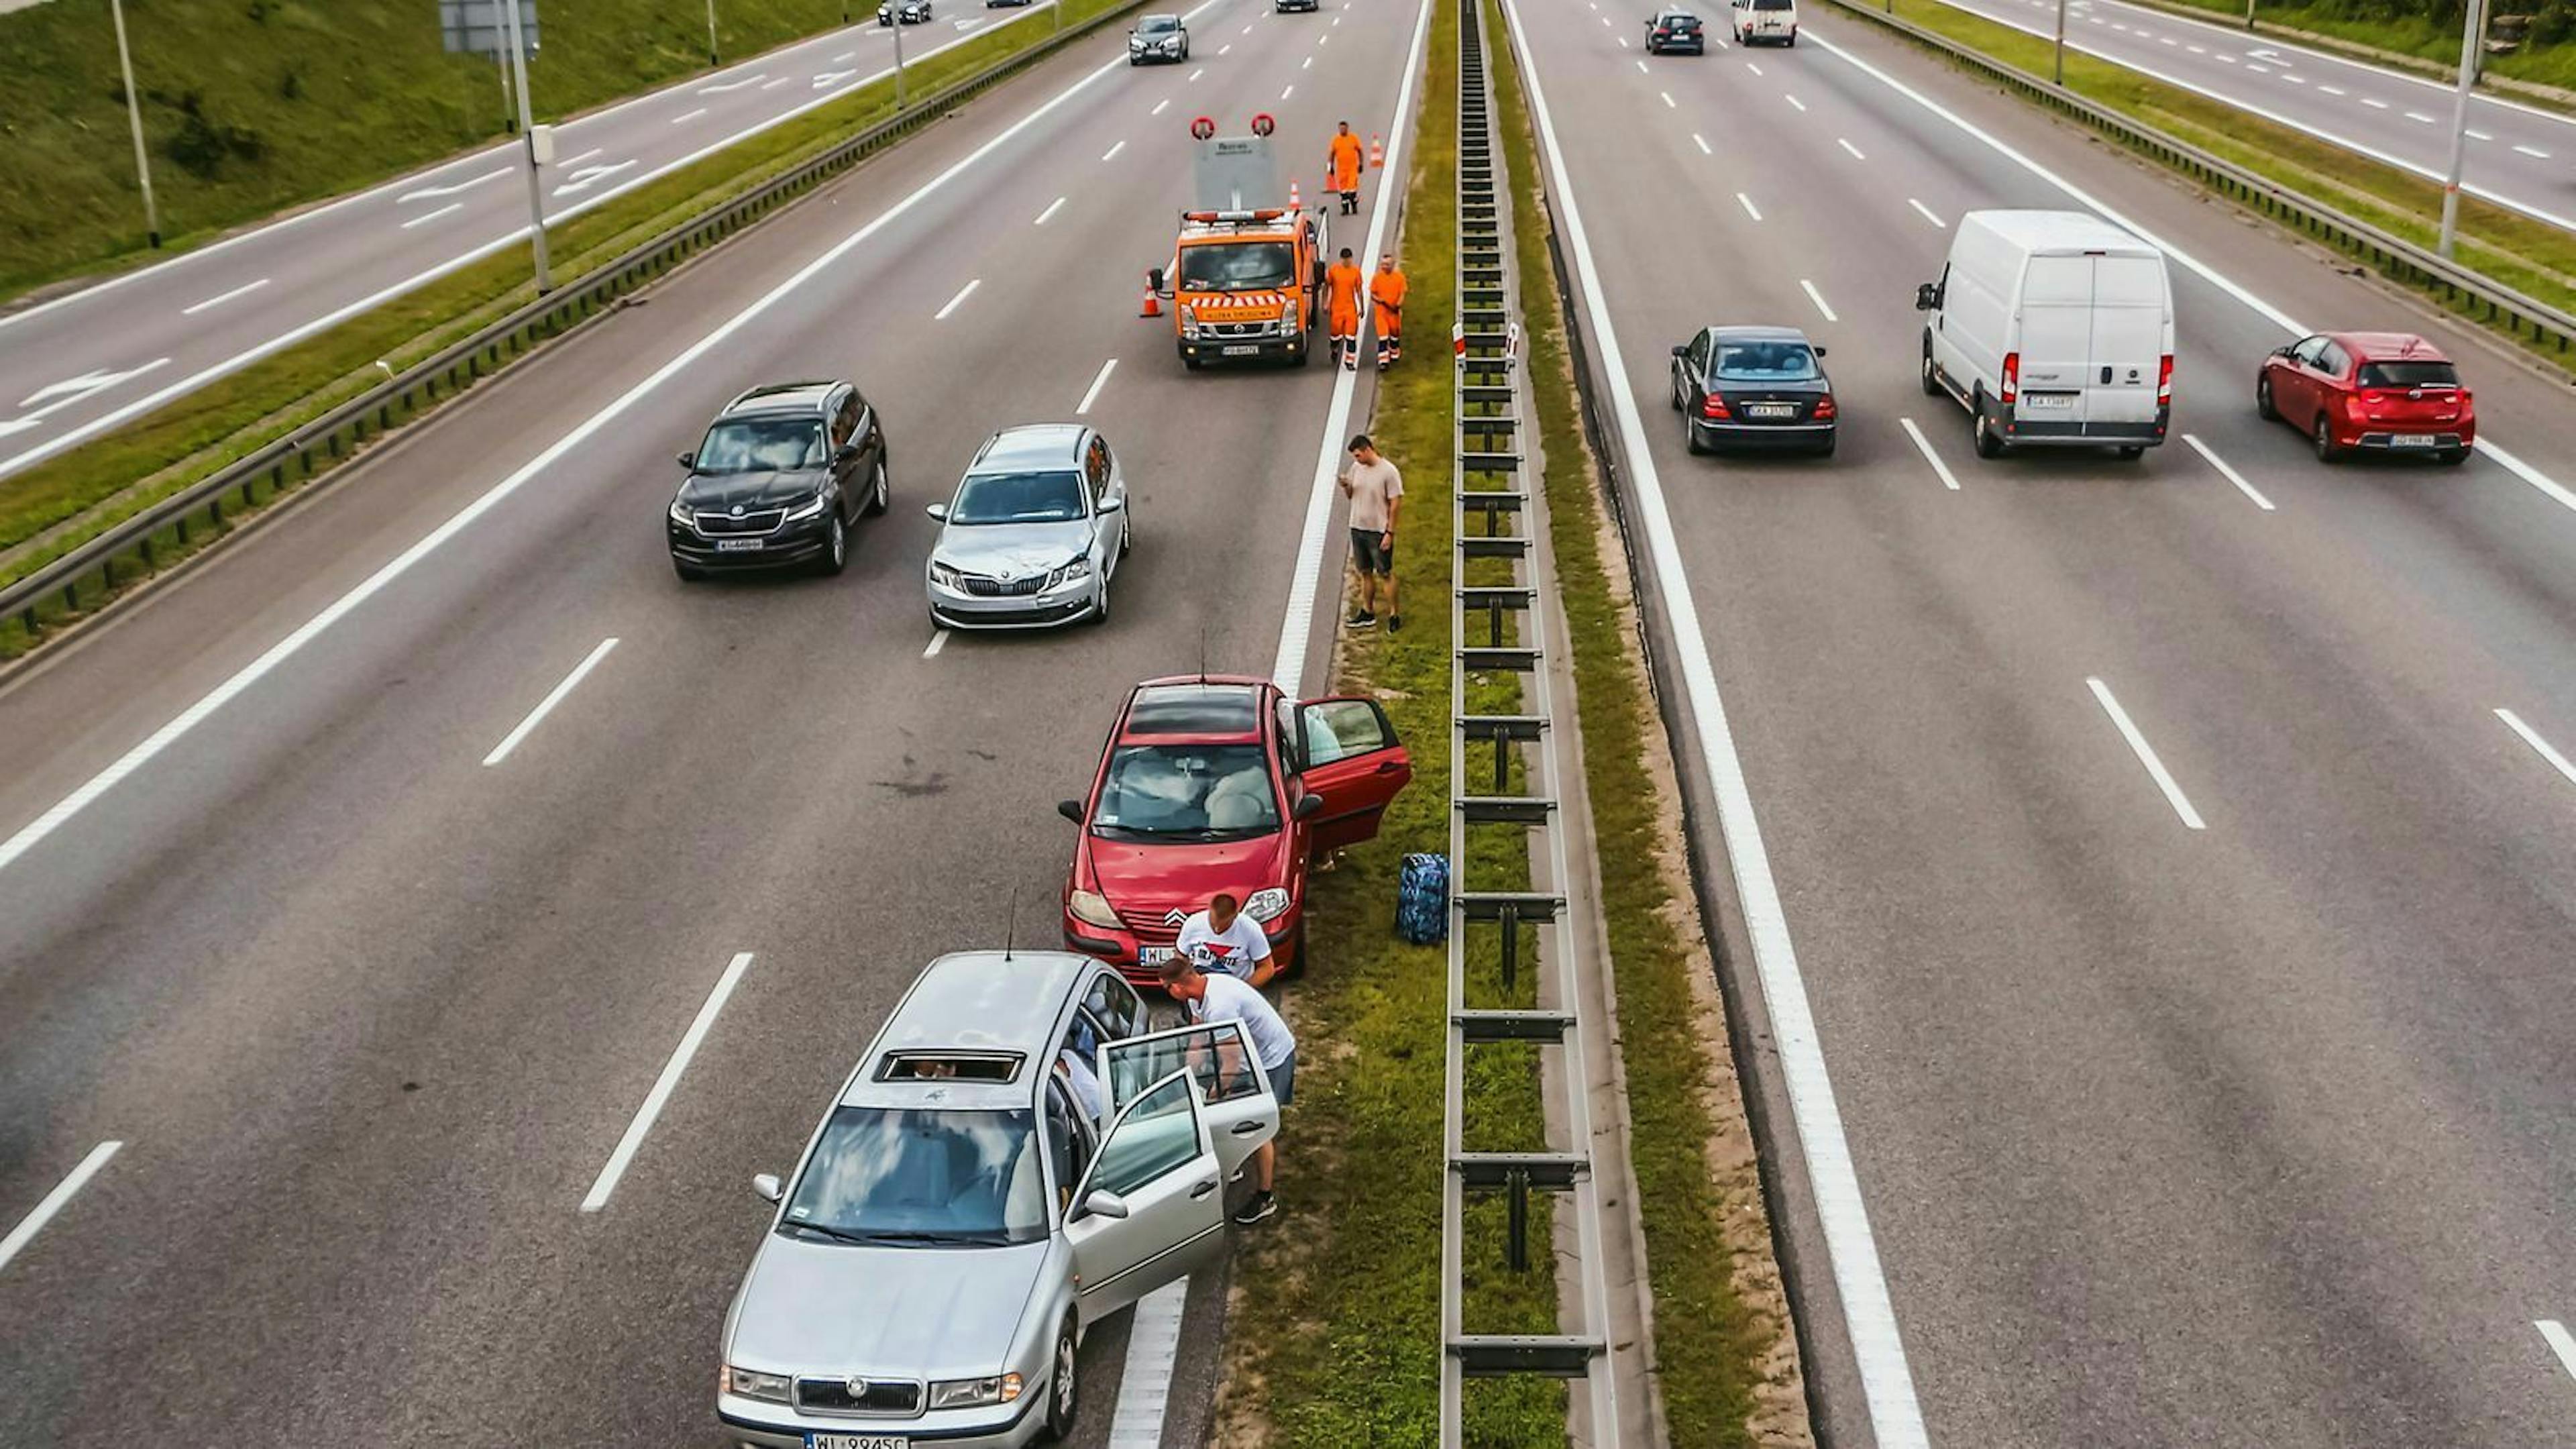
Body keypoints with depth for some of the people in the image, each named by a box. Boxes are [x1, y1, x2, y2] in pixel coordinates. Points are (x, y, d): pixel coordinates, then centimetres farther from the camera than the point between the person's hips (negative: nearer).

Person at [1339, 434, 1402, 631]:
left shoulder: (1389, 472, -14)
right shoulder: (1356, 468, 5)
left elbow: (1395, 504, -13)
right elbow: (1350, 496, 15)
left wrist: (1390, 533, -16)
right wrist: (1346, 487, -8)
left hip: (1379, 532, -6)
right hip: (1357, 528, 6)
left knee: (1386, 574, 0)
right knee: (1365, 573, 14)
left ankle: (1394, 616, 7)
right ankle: (1367, 612, 25)